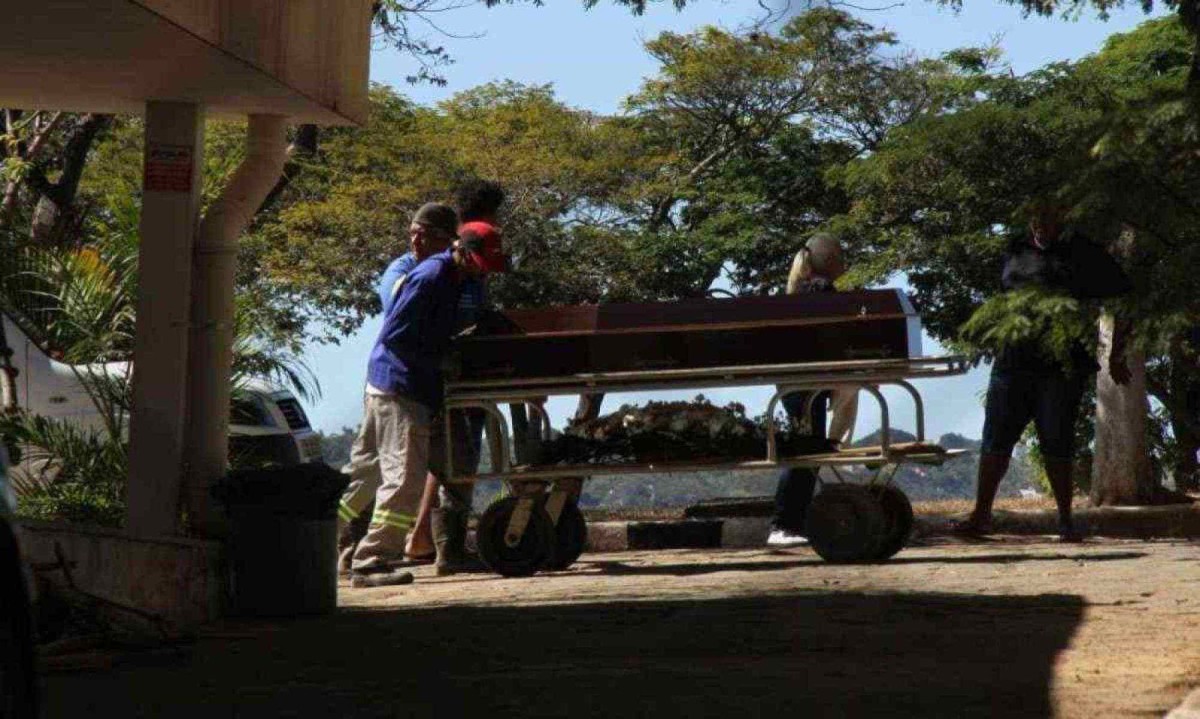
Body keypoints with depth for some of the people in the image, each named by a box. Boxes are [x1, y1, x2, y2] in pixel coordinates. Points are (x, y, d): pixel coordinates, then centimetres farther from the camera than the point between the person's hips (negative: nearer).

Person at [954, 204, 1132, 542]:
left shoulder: (1083, 255, -2)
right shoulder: (1016, 251, 12)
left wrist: (1116, 356, -1)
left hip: (1061, 367, -4)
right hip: (1012, 361, 4)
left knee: (1057, 443, -2)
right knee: (995, 438, 1)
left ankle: (1065, 520, 8)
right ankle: (981, 514, 6)